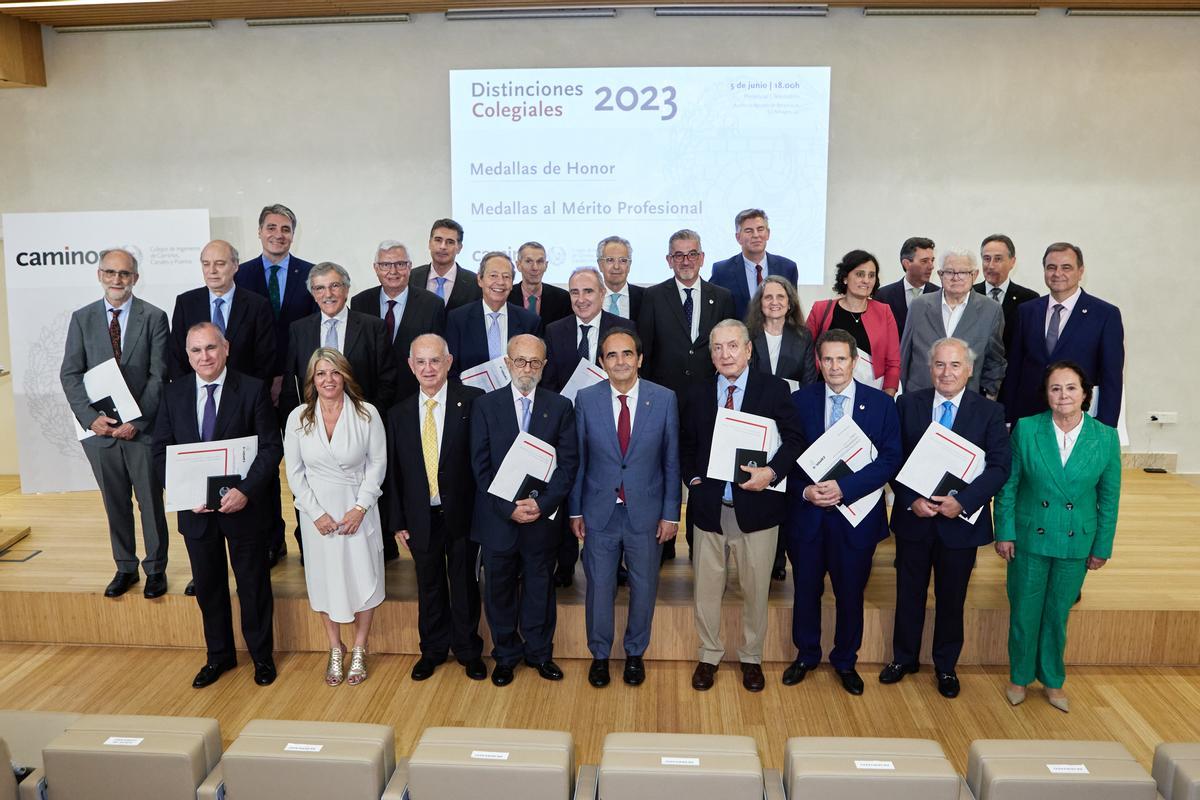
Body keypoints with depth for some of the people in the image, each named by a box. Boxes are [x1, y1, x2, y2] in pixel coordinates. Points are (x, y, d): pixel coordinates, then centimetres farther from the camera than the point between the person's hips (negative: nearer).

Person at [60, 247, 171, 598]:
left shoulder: (154, 317, -2)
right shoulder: (82, 318, 5)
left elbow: (159, 375, -6)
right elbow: (70, 374, 3)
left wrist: (137, 421, -14)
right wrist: (91, 418, -10)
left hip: (143, 428, -2)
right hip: (100, 428, 3)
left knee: (151, 502, 6)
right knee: (115, 504, 13)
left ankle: (156, 568, 21)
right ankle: (125, 567, 28)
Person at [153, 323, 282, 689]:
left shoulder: (254, 389, -9)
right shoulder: (173, 394, 2)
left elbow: (271, 447, -11)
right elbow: (161, 451, 3)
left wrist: (245, 490, -22)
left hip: (242, 506, -3)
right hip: (195, 509, 3)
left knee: (253, 585, 11)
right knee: (208, 586, 16)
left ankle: (261, 656, 29)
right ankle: (219, 655, 35)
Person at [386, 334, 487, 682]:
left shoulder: (473, 401, -10)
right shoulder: (399, 414, 3)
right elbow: (394, 471, 7)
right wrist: (398, 521, 6)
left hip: (462, 513, -3)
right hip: (421, 518, 3)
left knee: (464, 583, 12)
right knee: (429, 585, 16)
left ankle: (468, 650, 31)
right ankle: (432, 649, 35)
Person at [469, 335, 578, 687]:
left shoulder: (561, 407, 0)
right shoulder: (485, 405, -2)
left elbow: (568, 463, -3)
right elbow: (481, 465, -5)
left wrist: (542, 503, -15)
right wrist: (508, 508, -15)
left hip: (543, 517, 0)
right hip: (497, 518, 0)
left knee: (540, 589, 14)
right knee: (499, 591, 13)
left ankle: (540, 653, 33)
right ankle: (506, 655, 31)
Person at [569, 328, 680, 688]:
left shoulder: (664, 399, -6)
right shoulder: (586, 399, -4)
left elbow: (672, 460, -2)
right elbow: (578, 459, 1)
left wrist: (671, 513, -3)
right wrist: (575, 511, 2)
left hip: (646, 513, 0)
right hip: (599, 513, 0)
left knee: (644, 587, 13)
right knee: (599, 587, 10)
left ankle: (635, 652, 35)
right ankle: (600, 654, 31)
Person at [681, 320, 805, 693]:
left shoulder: (774, 389, -2)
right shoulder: (697, 395, 7)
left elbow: (794, 438, -5)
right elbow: (686, 446, 13)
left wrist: (772, 471, -20)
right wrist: (693, 479, -2)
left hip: (756, 507, -2)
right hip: (710, 508, 2)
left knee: (756, 589, 12)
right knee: (707, 589, 12)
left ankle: (751, 658, 32)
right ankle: (709, 656, 31)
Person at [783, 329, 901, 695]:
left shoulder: (881, 403, -3)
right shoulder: (800, 400, -1)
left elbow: (890, 459, -9)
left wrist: (843, 487, -20)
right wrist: (806, 490, -17)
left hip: (856, 515, -1)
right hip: (806, 513, 1)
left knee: (850, 593, 13)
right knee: (806, 590, 14)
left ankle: (845, 660, 34)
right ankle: (806, 655, 35)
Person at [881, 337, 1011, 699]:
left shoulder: (990, 412, -4)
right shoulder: (908, 404, -2)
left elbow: (1000, 466, -9)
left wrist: (963, 501, -21)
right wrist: (912, 500, -17)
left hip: (961, 521, 0)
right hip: (913, 517, 1)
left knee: (951, 598, 14)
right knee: (909, 593, 14)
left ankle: (946, 666, 33)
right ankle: (904, 658, 33)